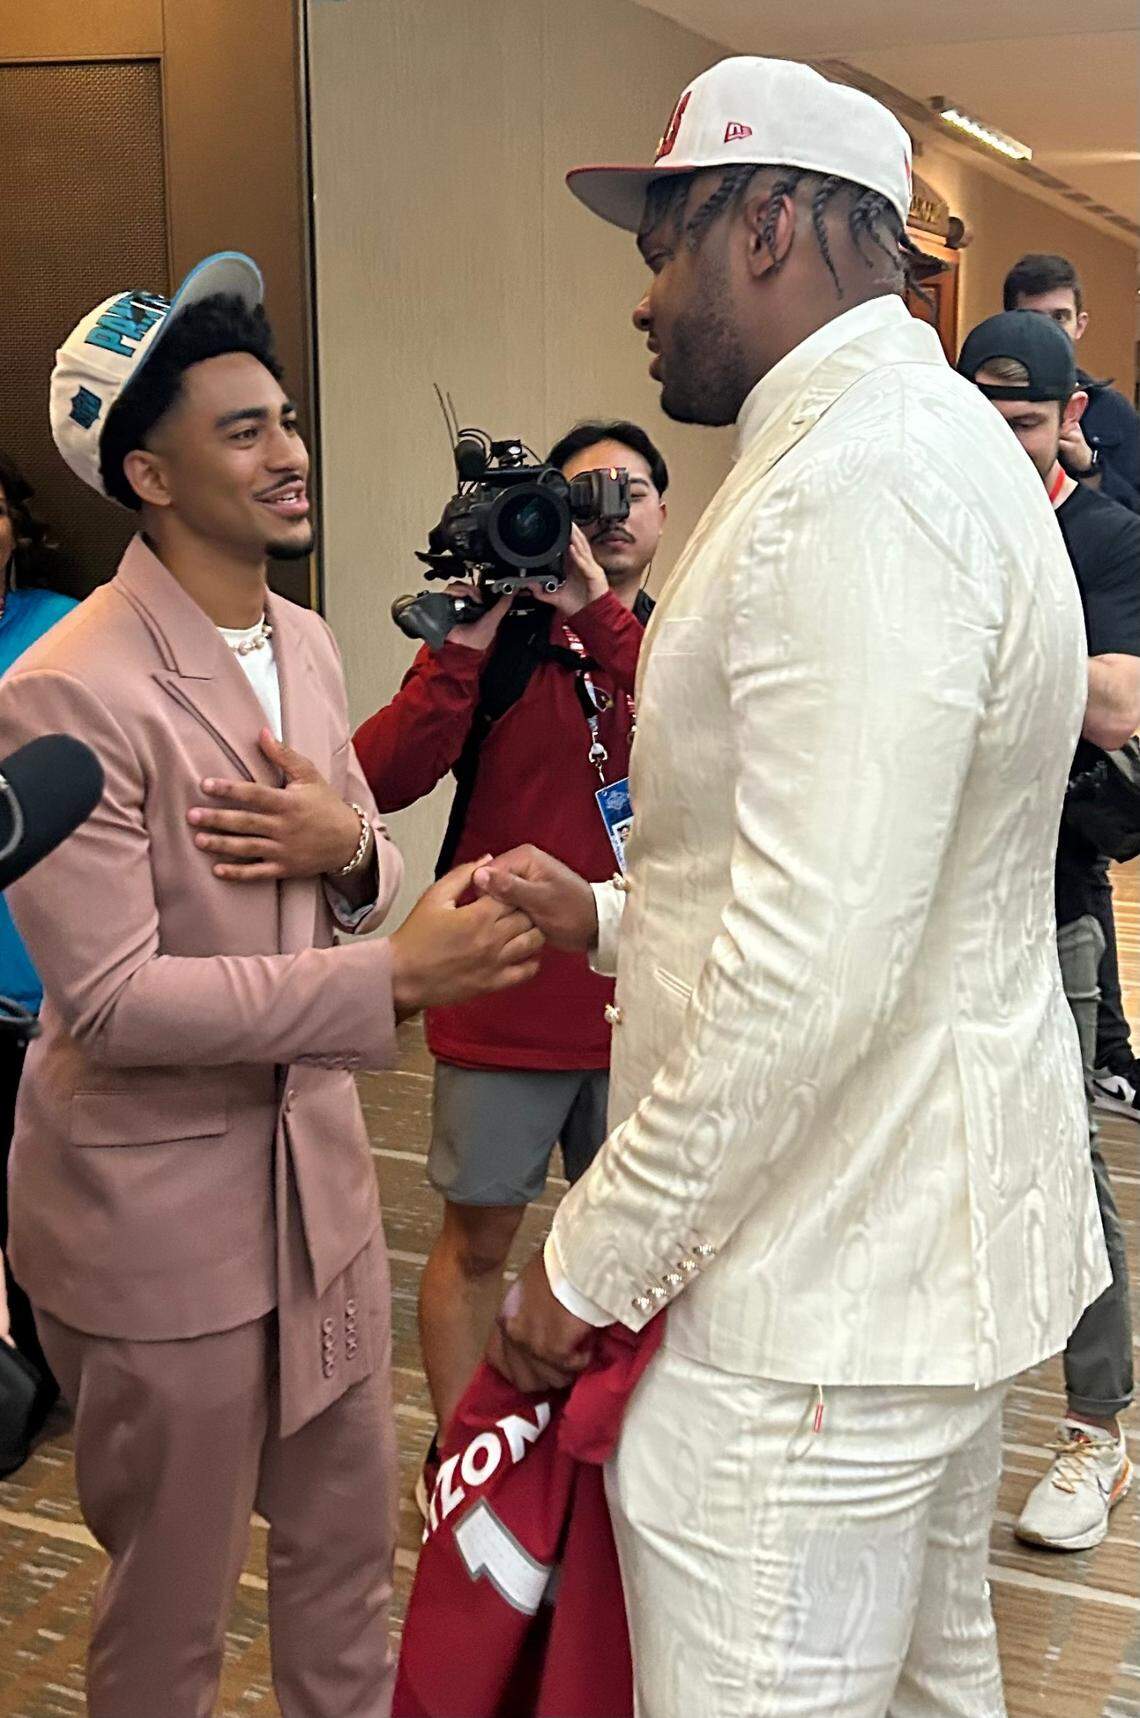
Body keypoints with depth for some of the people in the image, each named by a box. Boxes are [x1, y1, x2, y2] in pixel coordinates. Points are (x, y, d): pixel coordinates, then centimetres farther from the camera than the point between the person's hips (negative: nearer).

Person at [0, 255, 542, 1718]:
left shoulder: (304, 642, 6)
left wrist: (349, 849, -12)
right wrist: (397, 976, -27)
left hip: (318, 1165, 7)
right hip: (158, 1211, -7)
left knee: (348, 1548, 22)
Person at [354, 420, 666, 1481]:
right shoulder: (500, 642, -2)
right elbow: (382, 779, -14)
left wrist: (598, 610, -26)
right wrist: (468, 634, -23)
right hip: (504, 1000, -1)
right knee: (477, 1237, 10)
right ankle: (457, 1453, 29)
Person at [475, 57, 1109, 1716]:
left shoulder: (859, 480, -21)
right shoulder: (919, 442, 14)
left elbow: (816, 968, -28)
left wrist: (591, 1258, -17)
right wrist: (612, 915, 10)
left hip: (825, 1292, -10)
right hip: (928, 1244, 10)